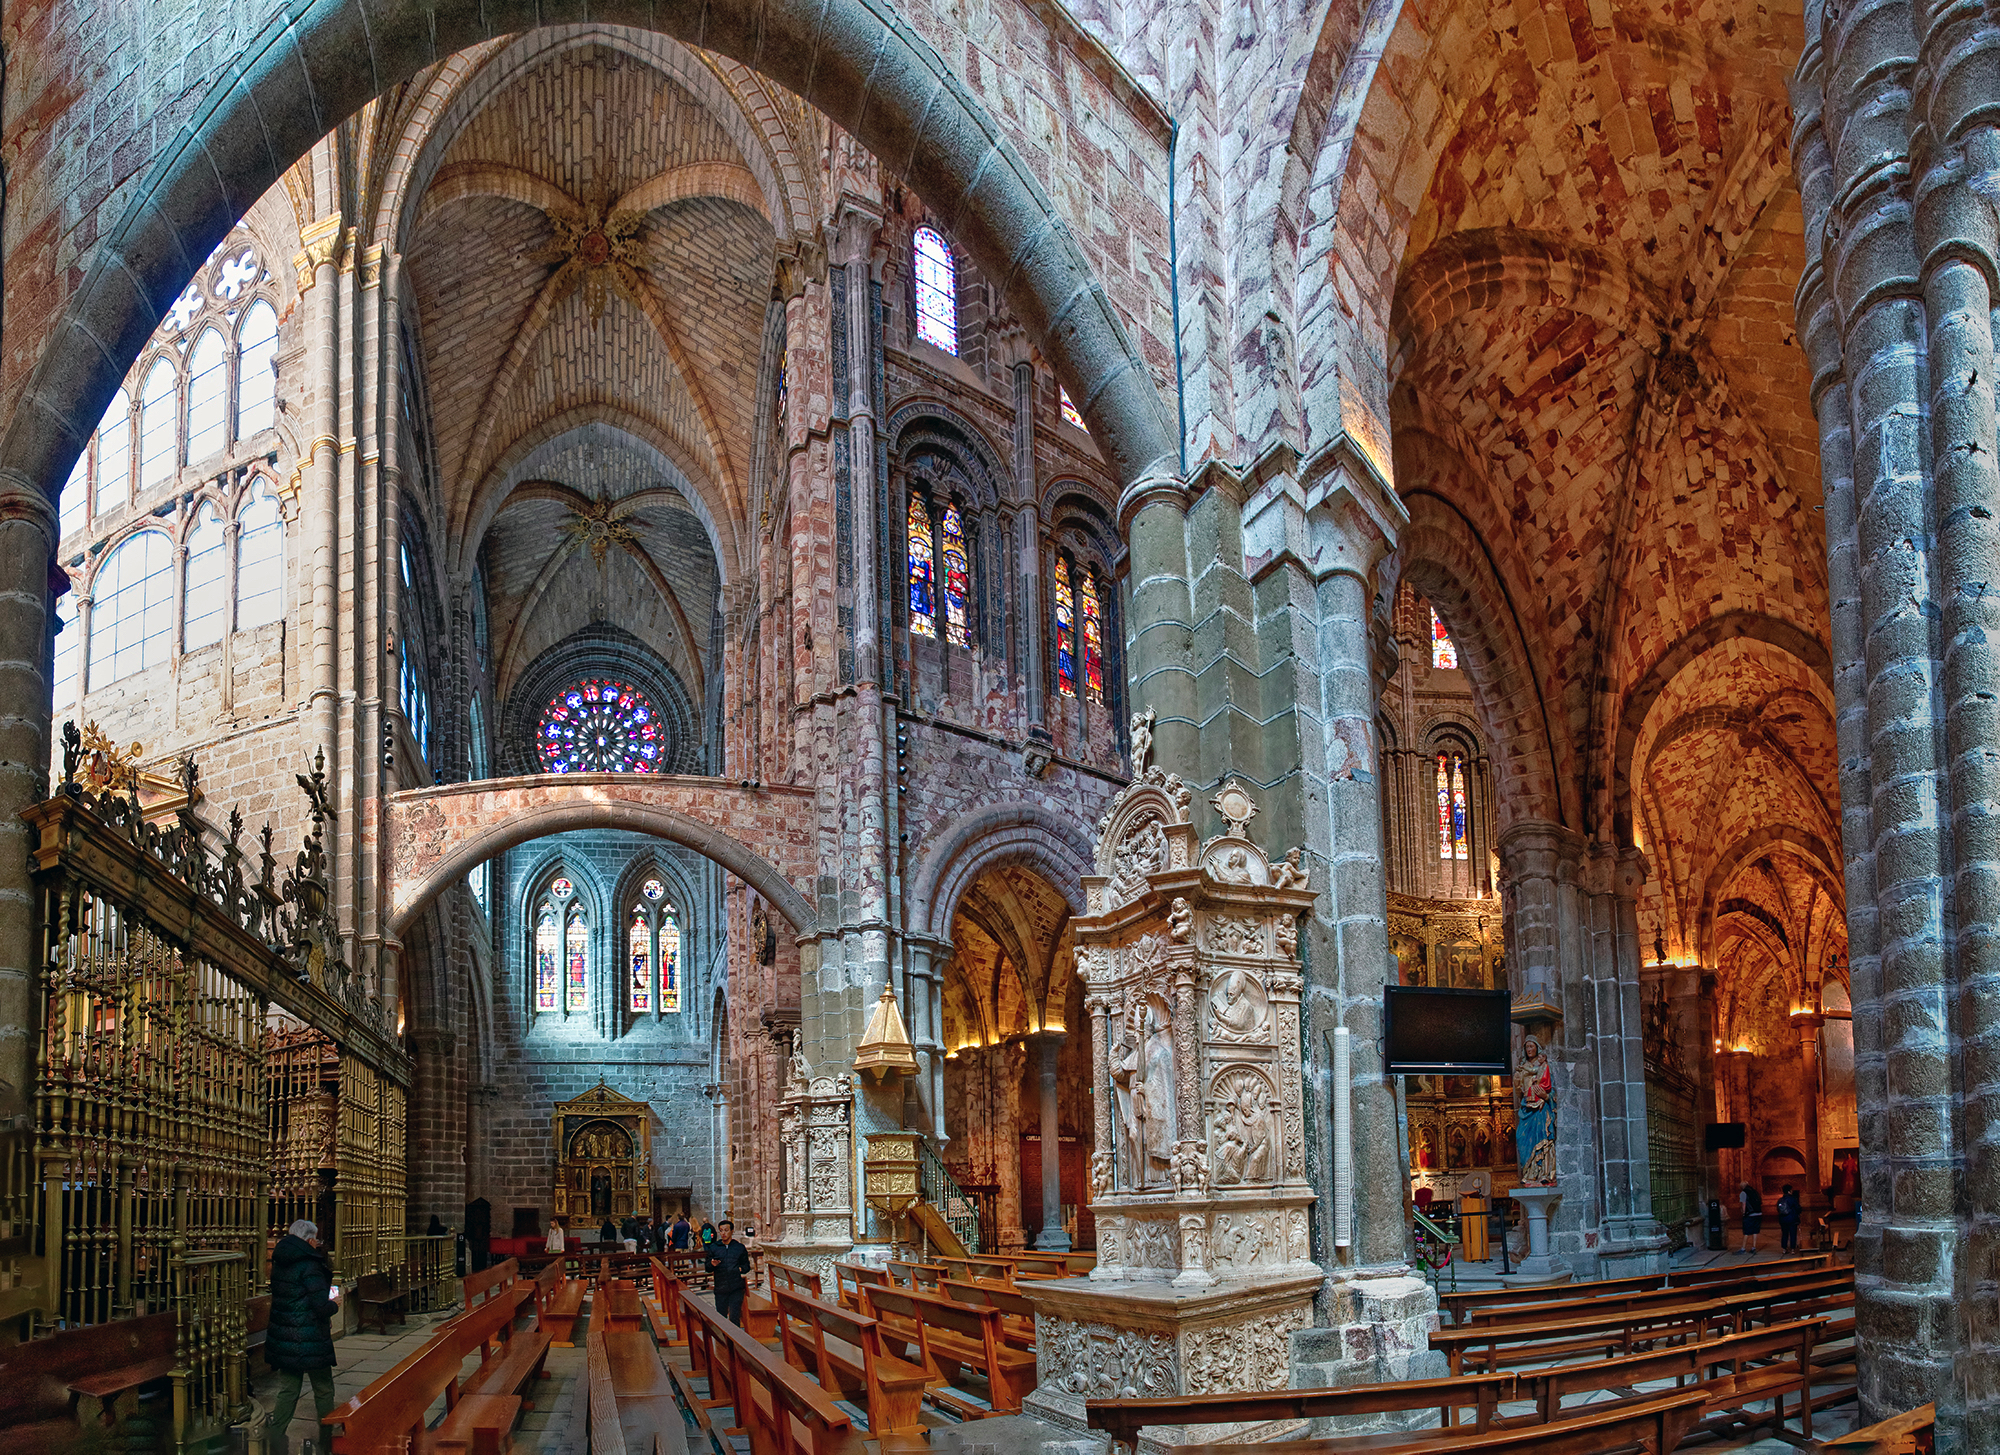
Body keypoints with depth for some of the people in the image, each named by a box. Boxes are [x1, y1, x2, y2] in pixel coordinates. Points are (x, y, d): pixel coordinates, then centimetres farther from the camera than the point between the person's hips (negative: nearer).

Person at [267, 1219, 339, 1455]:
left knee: (287, 1391, 14)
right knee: (323, 1391, 7)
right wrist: (334, 1303, 2)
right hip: (310, 1342, -7)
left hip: (283, 1340, 7)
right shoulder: (310, 1266, -18)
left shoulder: (280, 1264, 7)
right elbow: (321, 1307, -22)